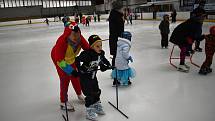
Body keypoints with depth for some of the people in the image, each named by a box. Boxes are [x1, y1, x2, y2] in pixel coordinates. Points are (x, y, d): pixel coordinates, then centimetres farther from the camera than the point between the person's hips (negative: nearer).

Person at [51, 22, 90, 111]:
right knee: (65, 79, -8)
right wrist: (70, 71, -47)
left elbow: (88, 48, -18)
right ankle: (63, 102, 8)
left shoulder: (80, 38, -27)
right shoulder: (62, 41, -42)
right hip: (58, 58, -5)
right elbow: (59, 60, -41)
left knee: (75, 76, 14)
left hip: (71, 58, 5)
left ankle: (79, 94, 37)